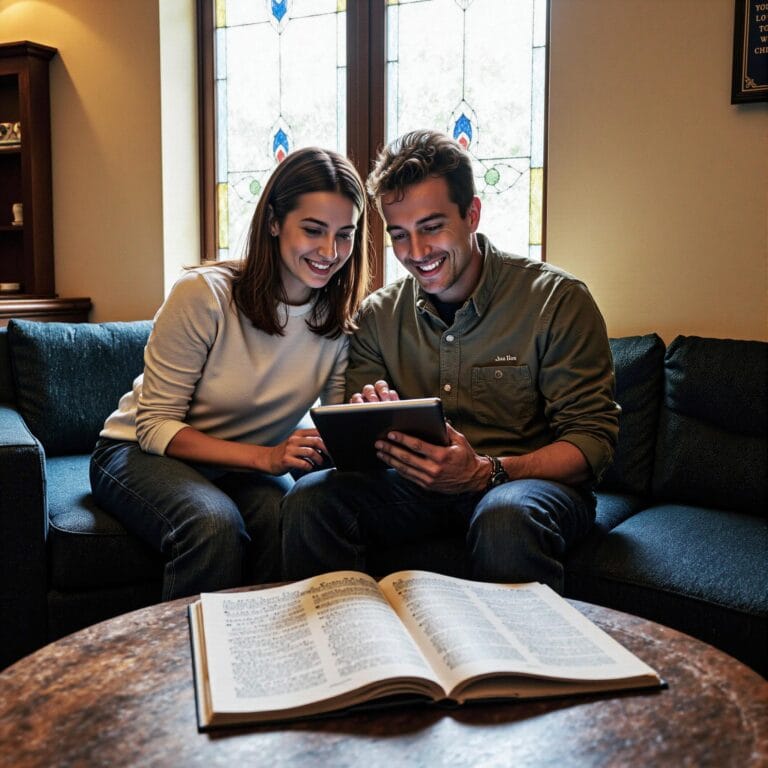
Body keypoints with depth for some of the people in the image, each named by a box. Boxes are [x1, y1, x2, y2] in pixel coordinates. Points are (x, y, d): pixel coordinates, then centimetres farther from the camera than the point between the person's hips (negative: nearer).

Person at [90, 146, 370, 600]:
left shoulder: (342, 320, -6)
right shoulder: (205, 295, -20)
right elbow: (155, 426, -17)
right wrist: (265, 457, -30)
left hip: (249, 469, 4)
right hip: (143, 453, -3)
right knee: (215, 526, -33)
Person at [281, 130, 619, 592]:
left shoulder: (558, 300, -7)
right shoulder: (379, 315, 5)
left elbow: (594, 438, -11)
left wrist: (485, 471, -27)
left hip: (535, 481, -3)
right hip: (418, 485, 4)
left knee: (507, 515, -38)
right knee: (312, 498, -22)